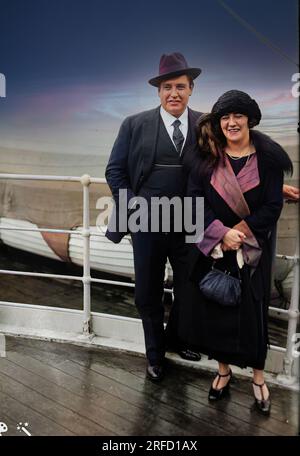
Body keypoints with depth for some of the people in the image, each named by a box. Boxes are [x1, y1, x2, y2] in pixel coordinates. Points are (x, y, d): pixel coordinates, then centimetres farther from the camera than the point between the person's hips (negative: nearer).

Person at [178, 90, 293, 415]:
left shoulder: (268, 157, -5)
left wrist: (239, 233, -16)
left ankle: (258, 377, 29)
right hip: (211, 248, 2)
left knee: (252, 310, 6)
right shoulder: (205, 156, -1)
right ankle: (223, 370, 31)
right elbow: (194, 200, -7)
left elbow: (273, 205, -7)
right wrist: (221, 233, -20)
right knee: (214, 308, 8)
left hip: (253, 250, -1)